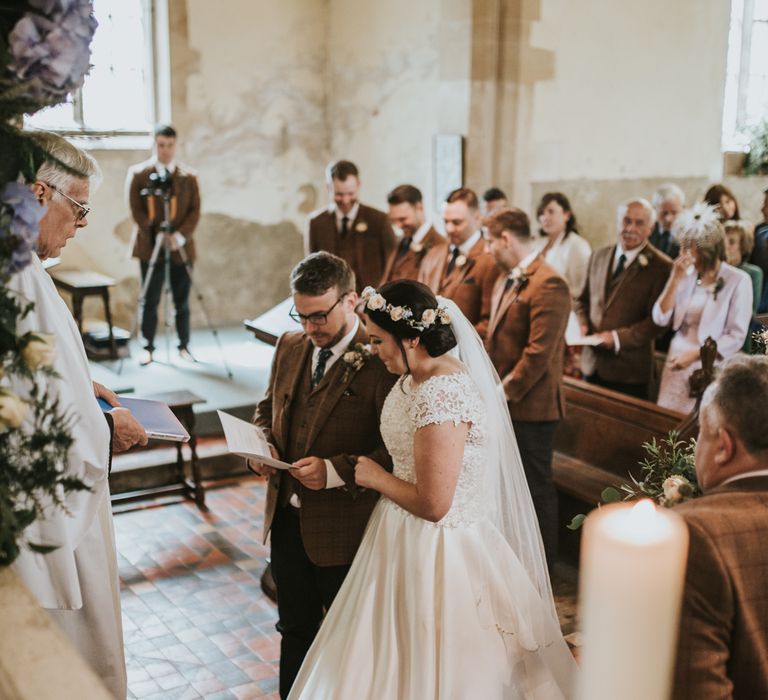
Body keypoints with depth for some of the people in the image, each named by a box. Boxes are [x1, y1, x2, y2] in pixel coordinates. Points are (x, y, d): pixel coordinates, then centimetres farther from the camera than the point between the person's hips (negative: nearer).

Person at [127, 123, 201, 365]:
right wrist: (157, 235, -13)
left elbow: (195, 211, 3)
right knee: (150, 301, 1)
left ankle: (184, 346, 15)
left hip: (181, 247, 2)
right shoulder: (138, 173, 3)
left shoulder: (188, 176, 8)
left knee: (182, 301, 6)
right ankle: (148, 348, 10)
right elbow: (136, 210, -2)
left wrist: (180, 236, -12)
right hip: (150, 247, -1)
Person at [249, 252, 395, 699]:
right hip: (287, 516, 6)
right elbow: (268, 408, 17)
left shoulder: (381, 361, -20)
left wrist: (336, 471, -29)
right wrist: (263, 444, -4)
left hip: (343, 528, -6)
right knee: (295, 628, 24)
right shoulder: (290, 347, 3)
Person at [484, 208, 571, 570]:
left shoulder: (548, 284, -18)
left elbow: (539, 351, -22)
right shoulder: (506, 280, 13)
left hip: (530, 406, -9)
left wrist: (507, 390, -16)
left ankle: (542, 563, 19)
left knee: (535, 486, 4)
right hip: (503, 403, 9)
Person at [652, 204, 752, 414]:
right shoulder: (686, 274, 3)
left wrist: (694, 354, -15)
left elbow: (736, 337, -12)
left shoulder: (738, 280, -11)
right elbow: (660, 319, -4)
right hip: (676, 363, 5)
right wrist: (675, 279, -12)